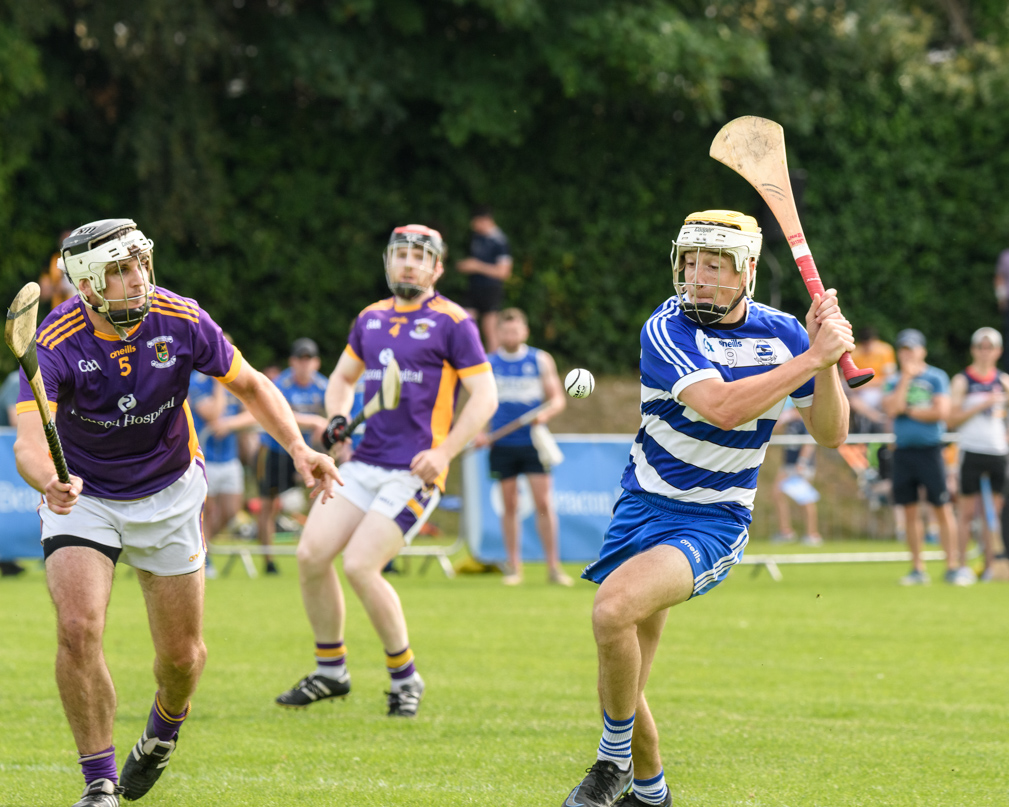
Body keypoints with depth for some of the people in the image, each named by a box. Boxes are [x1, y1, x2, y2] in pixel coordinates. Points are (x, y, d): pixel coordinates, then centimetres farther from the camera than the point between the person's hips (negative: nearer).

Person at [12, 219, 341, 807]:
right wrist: (51, 484, -59)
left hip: (169, 495, 2)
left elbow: (251, 386, -2)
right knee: (78, 630, -22)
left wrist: (299, 447, -17)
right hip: (83, 496, -2)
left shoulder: (182, 321, -18)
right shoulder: (57, 343, -25)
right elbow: (30, 441, -37)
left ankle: (166, 726, 41)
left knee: (183, 654, 4)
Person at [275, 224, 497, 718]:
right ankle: (330, 671, 11)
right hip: (364, 463, 6)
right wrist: (337, 419, 7)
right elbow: (343, 376, 28)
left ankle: (404, 677, 0)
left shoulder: (452, 323, -3)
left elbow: (485, 395, -6)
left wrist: (444, 453, -16)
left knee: (360, 565, -18)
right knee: (311, 554, -6)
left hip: (415, 472, -6)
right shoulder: (371, 318, 14)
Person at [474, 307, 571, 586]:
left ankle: (553, 566, -2)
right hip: (502, 445, 1)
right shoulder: (488, 363, 7)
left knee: (544, 502, -7)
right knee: (509, 505, 2)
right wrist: (479, 431, -3)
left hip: (533, 441, -1)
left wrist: (546, 413, -15)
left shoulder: (541, 360, 4)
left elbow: (558, 398, 6)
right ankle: (514, 566, 8)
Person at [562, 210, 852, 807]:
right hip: (645, 508, 2)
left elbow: (831, 433, 2)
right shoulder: (667, 329, -12)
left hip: (714, 523, -2)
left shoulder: (783, 333, -1)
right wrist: (812, 357, -26)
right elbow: (721, 407, -27)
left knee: (614, 610, -29)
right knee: (624, 682, 4)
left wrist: (828, 360, -14)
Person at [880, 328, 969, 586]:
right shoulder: (894, 381, 12)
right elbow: (892, 409, -6)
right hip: (903, 450, 4)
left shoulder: (936, 377, 2)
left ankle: (953, 566, -2)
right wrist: (906, 377, -5)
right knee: (909, 511, 5)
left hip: (929, 450, -4)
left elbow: (941, 412, -10)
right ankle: (918, 569, 11)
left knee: (942, 508, -6)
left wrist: (909, 410, -4)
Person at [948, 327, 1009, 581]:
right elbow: (952, 419, -7)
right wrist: (982, 405, -14)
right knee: (966, 511, -4)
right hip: (971, 452, -3)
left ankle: (989, 566, 5)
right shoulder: (962, 381, 1)